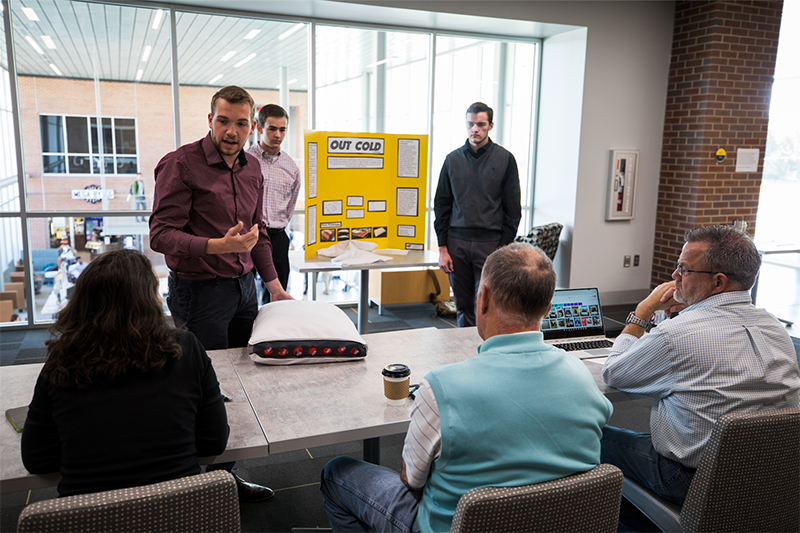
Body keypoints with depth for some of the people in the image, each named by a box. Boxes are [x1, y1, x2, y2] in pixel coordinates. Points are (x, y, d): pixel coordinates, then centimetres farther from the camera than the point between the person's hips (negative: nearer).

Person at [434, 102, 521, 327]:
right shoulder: (453, 159, 9)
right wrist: (442, 247, 3)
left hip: (490, 243, -2)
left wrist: (504, 247, -4)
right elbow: (441, 205, 10)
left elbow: (512, 208, 3)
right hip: (457, 242, 3)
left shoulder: (504, 159, 2)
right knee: (463, 307, 8)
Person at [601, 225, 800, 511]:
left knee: (600, 436, 12)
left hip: (690, 482, -7)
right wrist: (688, 307, 8)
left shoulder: (675, 335, -27)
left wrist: (642, 311, -1)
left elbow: (613, 374, -8)